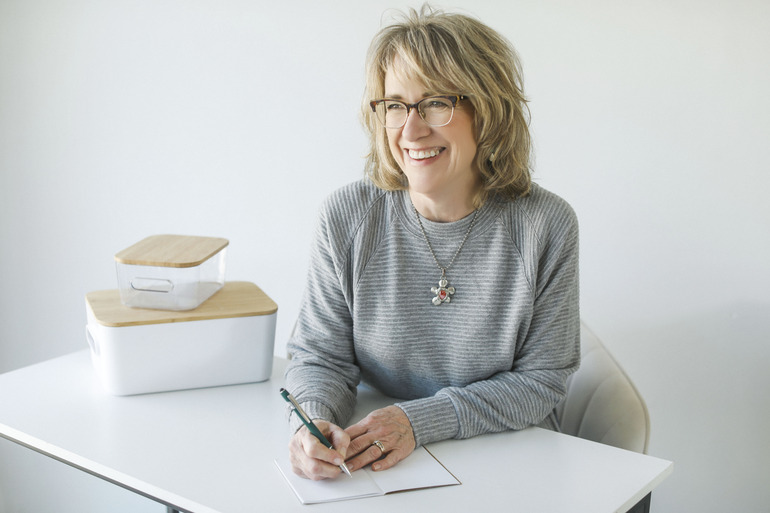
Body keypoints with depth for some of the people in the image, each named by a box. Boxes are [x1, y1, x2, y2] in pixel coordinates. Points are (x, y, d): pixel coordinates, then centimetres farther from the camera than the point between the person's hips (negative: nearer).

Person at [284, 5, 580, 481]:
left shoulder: (545, 226, -13)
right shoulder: (347, 216, -9)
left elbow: (541, 378, -9)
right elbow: (320, 356, -3)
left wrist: (420, 421, -21)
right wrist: (313, 420, -26)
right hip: (372, 465, 1)